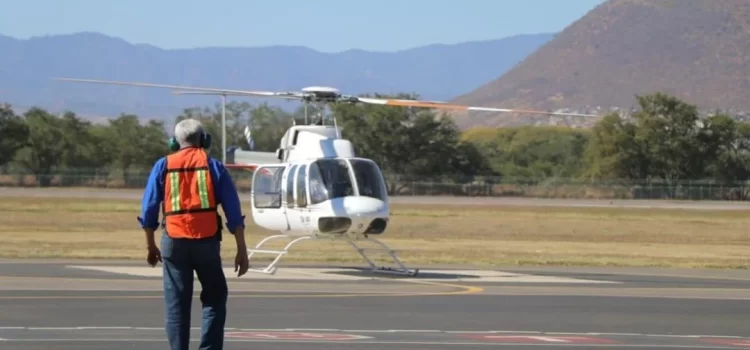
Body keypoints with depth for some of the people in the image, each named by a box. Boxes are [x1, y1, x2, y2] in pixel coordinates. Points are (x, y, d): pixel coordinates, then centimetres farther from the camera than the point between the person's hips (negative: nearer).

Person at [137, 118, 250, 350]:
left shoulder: (163, 166, 7)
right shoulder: (213, 166, 5)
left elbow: (148, 209, 5)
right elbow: (234, 213, 1)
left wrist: (150, 246, 16)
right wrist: (241, 250, 3)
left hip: (174, 242, 1)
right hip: (207, 241, -1)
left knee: (176, 305, 7)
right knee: (214, 299, 11)